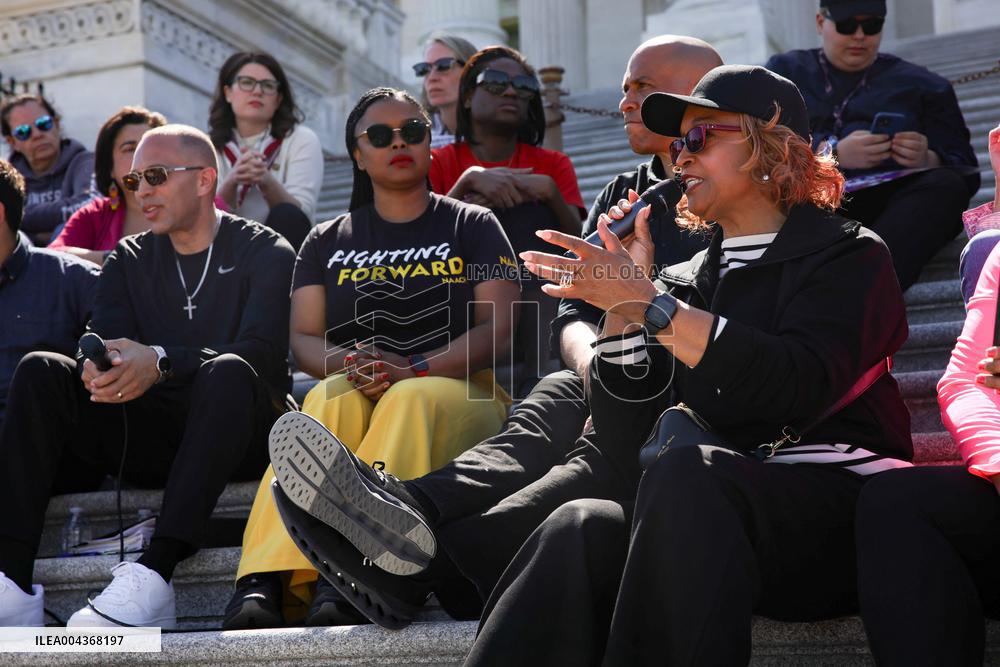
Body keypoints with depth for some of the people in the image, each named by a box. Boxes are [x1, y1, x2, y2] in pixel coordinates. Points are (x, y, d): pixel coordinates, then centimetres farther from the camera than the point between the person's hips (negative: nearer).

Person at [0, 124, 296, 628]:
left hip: (238, 438, -4)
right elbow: (107, 344, 2)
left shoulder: (264, 251, 2)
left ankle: (154, 576, -45)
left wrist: (161, 361, -31)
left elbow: (262, 353, -15)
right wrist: (98, 367, -25)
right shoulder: (128, 260, 17)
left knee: (227, 372, -35)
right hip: (151, 443, 4)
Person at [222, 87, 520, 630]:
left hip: (459, 390, -1)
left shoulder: (472, 225, 15)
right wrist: (351, 365, -15)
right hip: (351, 392, 2)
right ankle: (265, 580, -51)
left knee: (412, 399, -37)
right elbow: (303, 339, 10)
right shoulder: (327, 241, 21)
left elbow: (499, 325, 1)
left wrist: (413, 370, -16)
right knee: (330, 399, -34)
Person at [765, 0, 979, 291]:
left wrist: (927, 161, -7)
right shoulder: (783, 71, 23)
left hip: (890, 203, 1)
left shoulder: (920, 84, 25)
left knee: (946, 184, -29)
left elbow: (964, 168, 17)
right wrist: (833, 153, -13)